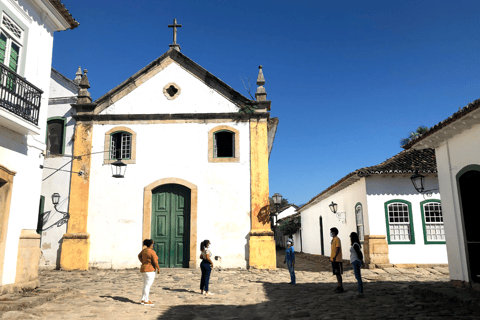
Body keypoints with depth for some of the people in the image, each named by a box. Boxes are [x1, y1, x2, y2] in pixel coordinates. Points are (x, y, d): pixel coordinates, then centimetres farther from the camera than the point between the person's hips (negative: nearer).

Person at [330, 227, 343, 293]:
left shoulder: (337, 239, -13)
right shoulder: (333, 239, 16)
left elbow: (338, 249, -20)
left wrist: (334, 257, -26)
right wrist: (331, 257, 21)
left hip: (337, 259, -10)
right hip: (333, 259, 10)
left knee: (338, 273, -5)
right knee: (336, 273, 13)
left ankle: (341, 287, -1)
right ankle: (339, 285, 21)